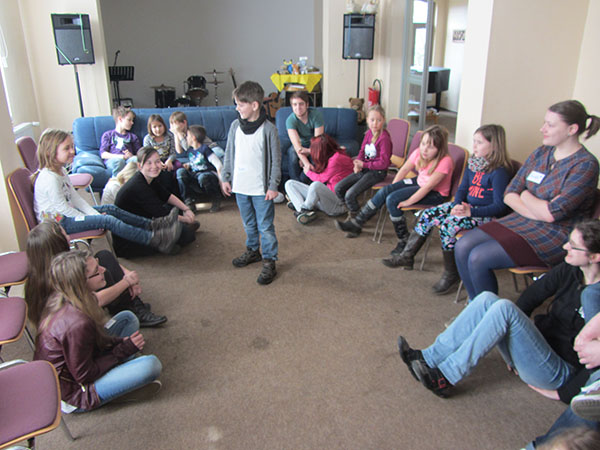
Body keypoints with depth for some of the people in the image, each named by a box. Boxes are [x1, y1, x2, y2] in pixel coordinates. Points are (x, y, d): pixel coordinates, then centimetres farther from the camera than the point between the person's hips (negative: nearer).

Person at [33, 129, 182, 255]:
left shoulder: (60, 171, 6)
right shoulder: (49, 178, -26)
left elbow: (74, 197, 9)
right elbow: (62, 207, -22)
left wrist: (94, 214, 0)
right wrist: (93, 218, -13)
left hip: (67, 213, 10)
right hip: (56, 222, -10)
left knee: (111, 209, 2)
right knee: (108, 220, -22)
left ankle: (151, 225, 3)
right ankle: (154, 240, -24)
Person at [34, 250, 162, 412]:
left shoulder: (62, 299, -8)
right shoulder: (76, 324, -36)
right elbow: (84, 375, -23)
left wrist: (119, 342, -5)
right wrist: (124, 350, -15)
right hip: (73, 393, -9)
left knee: (128, 317, 8)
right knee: (152, 364, -25)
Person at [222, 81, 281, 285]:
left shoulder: (268, 129, -12)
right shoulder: (235, 126, 3)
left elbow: (275, 159, -8)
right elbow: (229, 154, 12)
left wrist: (273, 186, -10)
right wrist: (226, 177, 10)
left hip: (261, 188, -5)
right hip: (240, 185, 5)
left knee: (265, 226, 2)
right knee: (249, 224, 20)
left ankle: (269, 262, 12)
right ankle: (252, 251, 39)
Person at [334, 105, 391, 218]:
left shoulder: (384, 137, -18)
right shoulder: (369, 133, 6)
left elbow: (383, 163, -20)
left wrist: (363, 165, -15)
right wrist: (357, 164, -6)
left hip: (377, 172, -8)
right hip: (364, 169, 8)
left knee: (350, 195, -22)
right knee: (338, 188, 2)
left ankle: (355, 217, 4)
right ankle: (351, 211, 20)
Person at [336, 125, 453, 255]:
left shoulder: (445, 162, -27)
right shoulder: (419, 153, -8)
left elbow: (428, 187, -28)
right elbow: (404, 169, 3)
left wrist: (408, 201, -28)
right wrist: (392, 188, -2)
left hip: (436, 194, -7)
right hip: (419, 182, 7)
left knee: (393, 200, -23)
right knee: (385, 191, -12)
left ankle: (404, 240, -9)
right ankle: (356, 224, -4)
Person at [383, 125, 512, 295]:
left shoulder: (499, 172, -17)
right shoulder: (473, 163, 7)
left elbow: (500, 206, -19)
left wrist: (471, 211, -27)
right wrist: (457, 205, -9)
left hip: (484, 214, -8)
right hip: (465, 205, 8)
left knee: (448, 225, -29)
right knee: (428, 214, -6)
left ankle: (451, 274, -11)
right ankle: (407, 256, 3)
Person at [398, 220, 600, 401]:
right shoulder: (568, 270, 0)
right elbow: (530, 296, 9)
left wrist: (563, 394, -14)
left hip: (560, 372, -7)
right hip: (538, 343, 7)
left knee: (504, 308, -30)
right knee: (486, 299, -17)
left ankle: (445, 378, -24)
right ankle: (427, 358, -16)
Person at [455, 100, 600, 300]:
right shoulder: (541, 152, 7)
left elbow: (552, 213, -22)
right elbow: (509, 194, 4)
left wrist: (525, 195, -4)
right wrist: (537, 212, -13)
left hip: (555, 236, -7)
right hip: (523, 221, 8)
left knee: (478, 258, -21)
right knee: (462, 247, -9)